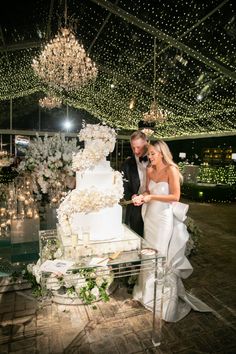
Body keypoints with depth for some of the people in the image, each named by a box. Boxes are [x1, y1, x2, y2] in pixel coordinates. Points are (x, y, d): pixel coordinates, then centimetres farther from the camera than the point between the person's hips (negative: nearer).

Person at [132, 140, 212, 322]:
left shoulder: (171, 170, -15)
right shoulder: (150, 170, 3)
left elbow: (175, 196, -18)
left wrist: (151, 197, -20)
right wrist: (141, 197, -9)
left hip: (165, 218, -6)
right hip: (151, 217, 6)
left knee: (163, 257, 7)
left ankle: (166, 297, 28)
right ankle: (149, 291, 36)